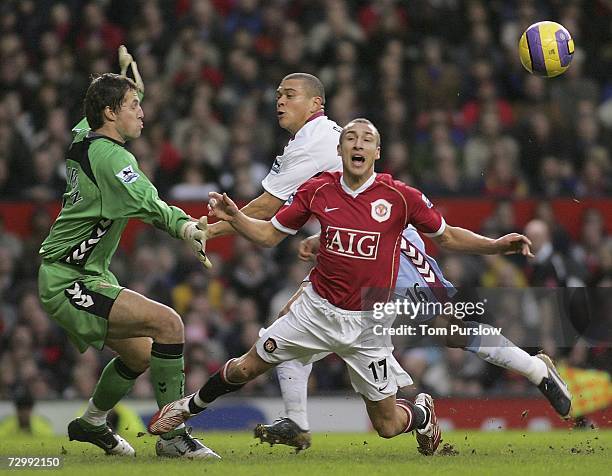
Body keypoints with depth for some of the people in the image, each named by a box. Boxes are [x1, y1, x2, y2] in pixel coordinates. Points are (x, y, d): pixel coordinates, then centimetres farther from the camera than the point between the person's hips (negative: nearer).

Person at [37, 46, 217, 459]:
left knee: (140, 354, 19)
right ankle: (172, 434, -21)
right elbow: (150, 206, -36)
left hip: (83, 275, 11)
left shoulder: (83, 139, 8)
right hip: (69, 282, -11)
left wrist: (129, 80, 32)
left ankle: (91, 423, 40)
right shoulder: (111, 157, -20)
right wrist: (185, 228, -49)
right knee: (167, 323, -23)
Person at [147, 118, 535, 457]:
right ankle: (189, 407, 33)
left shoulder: (401, 197, -11)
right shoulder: (317, 190, -4)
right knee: (246, 368, 3)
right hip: (318, 308, 2)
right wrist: (234, 217, -13)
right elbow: (269, 234, 5)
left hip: (368, 322, -2)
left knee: (388, 425, -1)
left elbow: (446, 236, 1)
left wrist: (495, 245, -13)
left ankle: (422, 413, 36)